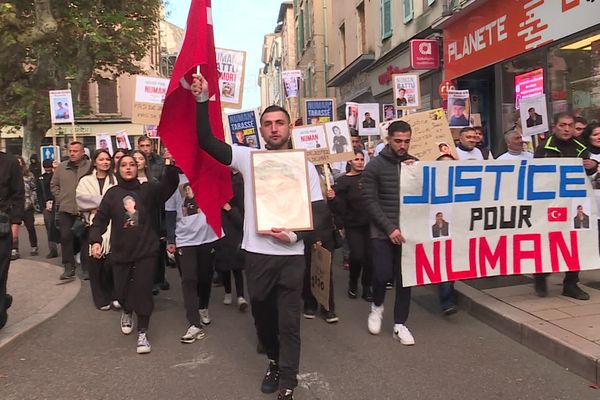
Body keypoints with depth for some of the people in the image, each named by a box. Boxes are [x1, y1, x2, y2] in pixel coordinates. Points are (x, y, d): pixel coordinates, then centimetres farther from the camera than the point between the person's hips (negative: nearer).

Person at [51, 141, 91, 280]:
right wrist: (60, 199, 8)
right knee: (66, 237, 0)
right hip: (66, 209, 3)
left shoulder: (90, 167, -5)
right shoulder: (62, 167, 8)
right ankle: (69, 267, 7)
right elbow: (54, 185, 17)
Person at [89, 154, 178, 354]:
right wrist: (95, 240, -16)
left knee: (143, 290, -5)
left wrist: (170, 165, -34)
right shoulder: (112, 193, 3)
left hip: (146, 250, -2)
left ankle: (142, 333, 10)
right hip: (120, 252, 2)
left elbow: (169, 185, -18)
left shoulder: (148, 189, -1)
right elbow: (100, 219, -1)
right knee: (121, 290, 11)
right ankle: (127, 312, 47)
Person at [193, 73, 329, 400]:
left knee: (289, 320, 5)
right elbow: (206, 141, -5)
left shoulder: (305, 166, 2)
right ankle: (274, 361, 43)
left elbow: (319, 211, 0)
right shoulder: (248, 158, 2)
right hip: (256, 252, 2)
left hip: (291, 254, -1)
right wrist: (203, 101, -13)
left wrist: (294, 234, -15)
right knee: (262, 314, 17)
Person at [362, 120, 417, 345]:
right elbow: (370, 202, -8)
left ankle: (400, 324, 19)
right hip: (382, 232, -3)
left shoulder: (415, 164, 8)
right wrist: (390, 228, -14)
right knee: (382, 275, -6)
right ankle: (377, 306, 26)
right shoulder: (375, 166, -3)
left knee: (405, 278, 5)